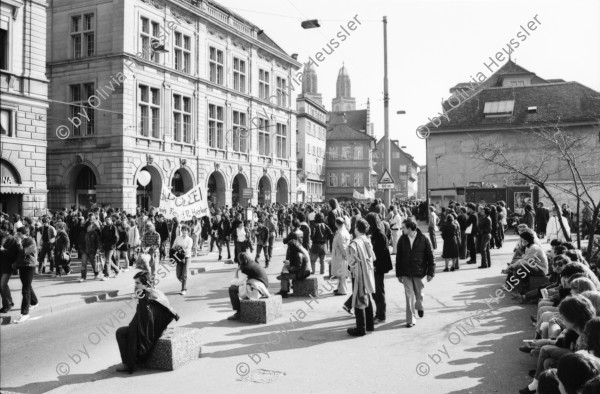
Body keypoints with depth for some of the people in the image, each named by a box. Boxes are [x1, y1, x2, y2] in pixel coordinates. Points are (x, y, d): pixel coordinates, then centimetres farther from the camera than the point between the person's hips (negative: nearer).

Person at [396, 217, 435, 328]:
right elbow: (398, 257, 3)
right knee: (409, 295, 0)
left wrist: (430, 272, -5)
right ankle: (411, 319, 8)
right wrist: (399, 274, 3)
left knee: (419, 294, 14)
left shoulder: (423, 239, -10)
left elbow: (430, 256, -4)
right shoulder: (402, 240, -2)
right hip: (406, 273, 1)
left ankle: (420, 307, 47)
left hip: (419, 272, -1)